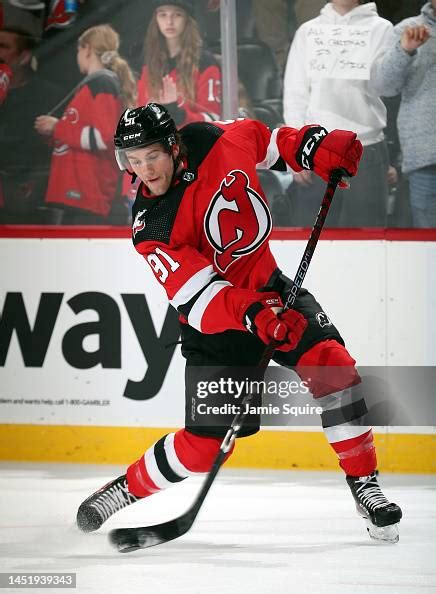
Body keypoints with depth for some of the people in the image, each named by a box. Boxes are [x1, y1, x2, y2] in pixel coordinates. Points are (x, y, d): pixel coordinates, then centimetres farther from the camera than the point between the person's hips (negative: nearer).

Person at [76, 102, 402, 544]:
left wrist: (317, 148, -4)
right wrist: (254, 315, -46)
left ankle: (363, 483, -10)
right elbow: (198, 295, -31)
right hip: (213, 322, -4)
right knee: (205, 442, -7)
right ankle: (127, 488, 17)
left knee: (331, 364, -20)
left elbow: (262, 138, 9)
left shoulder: (216, 142, -15)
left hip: (268, 287, 4)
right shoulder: (151, 229, -24)